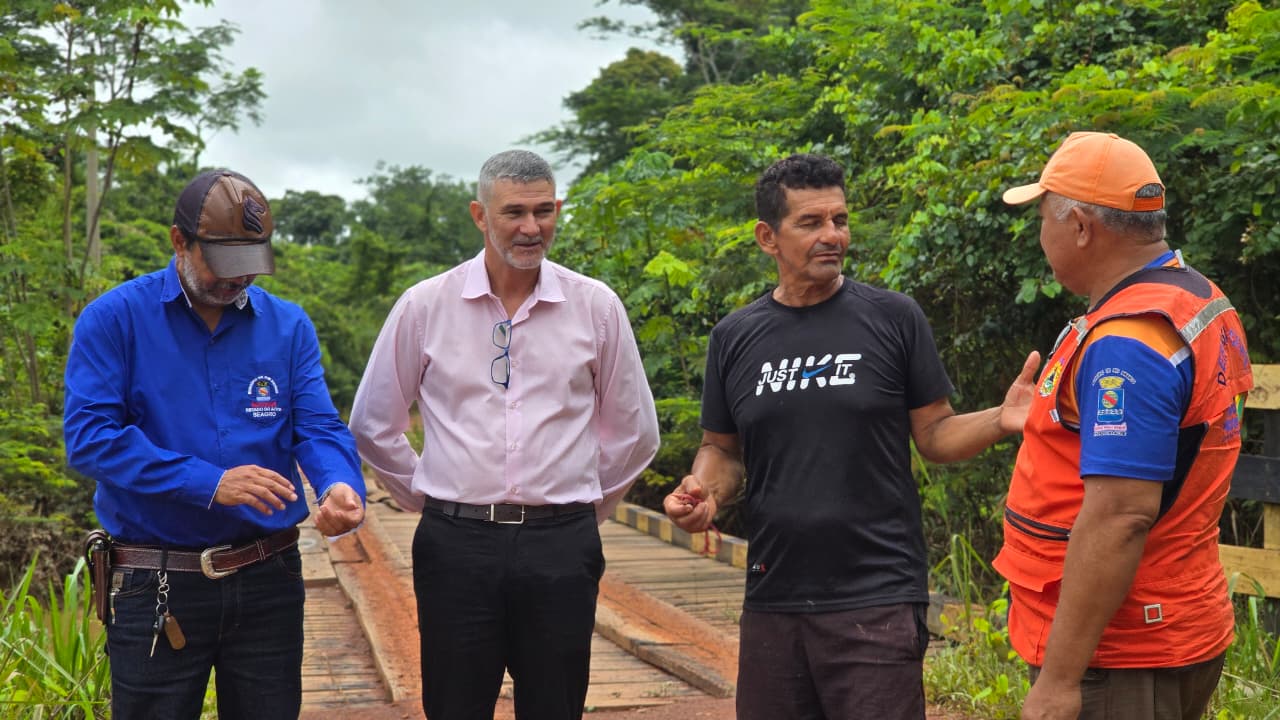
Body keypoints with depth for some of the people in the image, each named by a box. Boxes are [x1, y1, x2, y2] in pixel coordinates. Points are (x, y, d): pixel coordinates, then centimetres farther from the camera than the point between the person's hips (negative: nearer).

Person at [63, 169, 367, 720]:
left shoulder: (288, 325, 5)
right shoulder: (113, 319, -6)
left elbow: (318, 427, -1)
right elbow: (88, 435, -15)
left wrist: (340, 485, -24)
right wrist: (207, 483, -24)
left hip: (269, 580, 3)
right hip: (155, 587, -3)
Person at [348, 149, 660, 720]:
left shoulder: (596, 306, 2)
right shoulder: (424, 306, 1)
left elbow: (633, 431, 13)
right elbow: (373, 426, 12)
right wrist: (425, 497, 12)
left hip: (561, 547, 1)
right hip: (457, 544, 0)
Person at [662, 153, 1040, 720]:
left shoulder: (893, 318, -1)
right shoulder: (734, 338, 6)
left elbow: (935, 433, 3)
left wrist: (1001, 419, -16)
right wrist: (704, 491, -5)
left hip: (877, 601, -3)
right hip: (772, 601, 3)